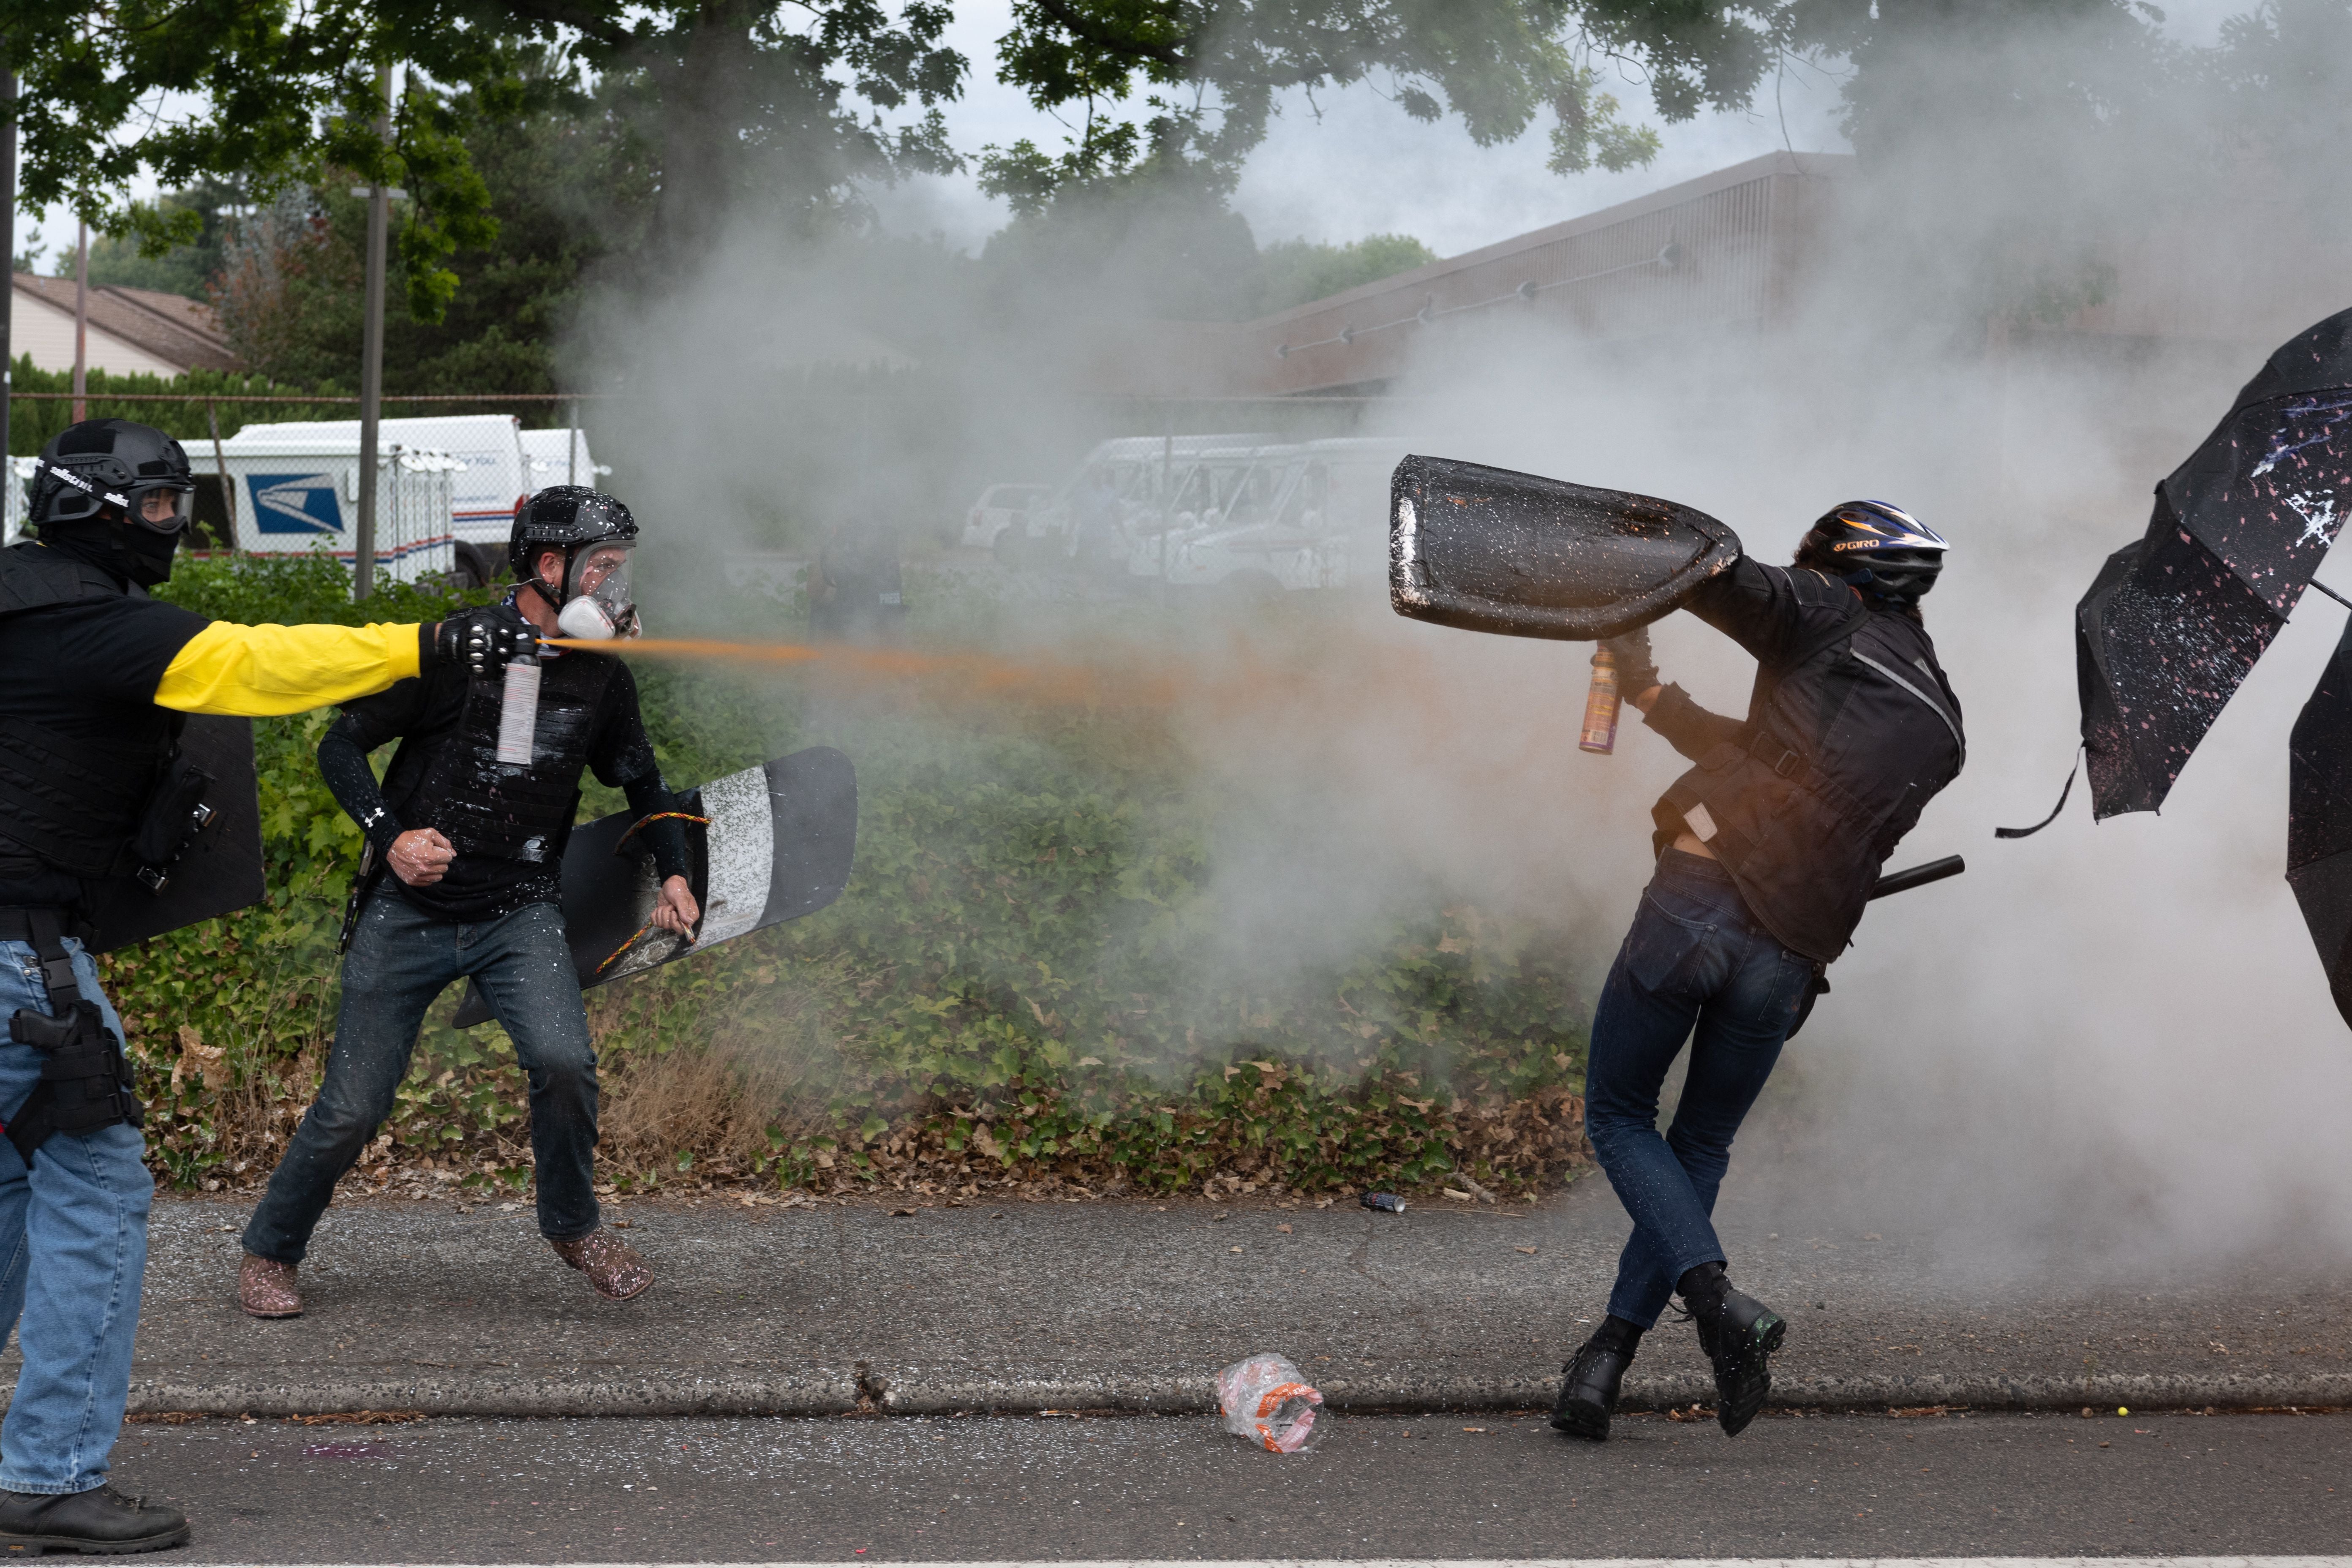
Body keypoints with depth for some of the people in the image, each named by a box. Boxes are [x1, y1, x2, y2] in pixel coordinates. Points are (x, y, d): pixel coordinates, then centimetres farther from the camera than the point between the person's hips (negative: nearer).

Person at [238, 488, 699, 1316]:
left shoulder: (602, 679, 3)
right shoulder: (460, 648, -11)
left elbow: (640, 779, 21)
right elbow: (341, 746, -7)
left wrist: (674, 875, 6)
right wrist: (390, 836, -22)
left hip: (520, 913, 3)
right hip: (411, 908, -3)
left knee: (563, 1061, -23)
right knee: (353, 1108, -1)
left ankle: (573, 1225, 2)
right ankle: (269, 1253, 22)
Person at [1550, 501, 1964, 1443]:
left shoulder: (1829, 624, 4)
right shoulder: (1940, 733, 21)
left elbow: (1726, 577, -13)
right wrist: (1659, 701, 36)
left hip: (1700, 898, -5)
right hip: (1791, 957, 5)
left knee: (1618, 1116, 11)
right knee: (1701, 1150, 21)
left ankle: (1717, 1299, -10)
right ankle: (1607, 1359, 15)